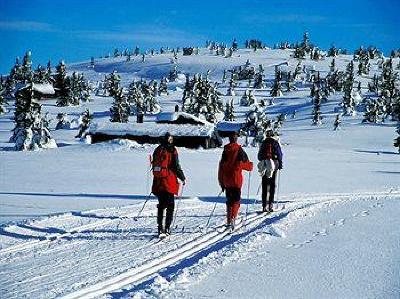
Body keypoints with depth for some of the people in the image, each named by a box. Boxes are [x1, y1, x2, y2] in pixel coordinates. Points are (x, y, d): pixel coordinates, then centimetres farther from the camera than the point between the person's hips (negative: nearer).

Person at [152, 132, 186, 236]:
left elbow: (154, 165, 15)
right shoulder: (172, 151, -7)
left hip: (158, 182, 5)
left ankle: (160, 227, 11)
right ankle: (167, 228, -6)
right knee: (170, 205, 2)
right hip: (169, 182, -5)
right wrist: (183, 178, 3)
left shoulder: (157, 150, 9)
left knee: (161, 205, 13)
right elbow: (176, 166, -9)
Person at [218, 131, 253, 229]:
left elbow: (221, 167, 7)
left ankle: (228, 221, 18)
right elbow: (248, 165, -5)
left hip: (226, 180, 4)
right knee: (236, 201, -1)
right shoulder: (239, 150, -6)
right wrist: (251, 165, 20)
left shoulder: (225, 151, 5)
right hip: (236, 179, -4)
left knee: (229, 200, 15)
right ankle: (232, 218, -19)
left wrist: (221, 183, 14)